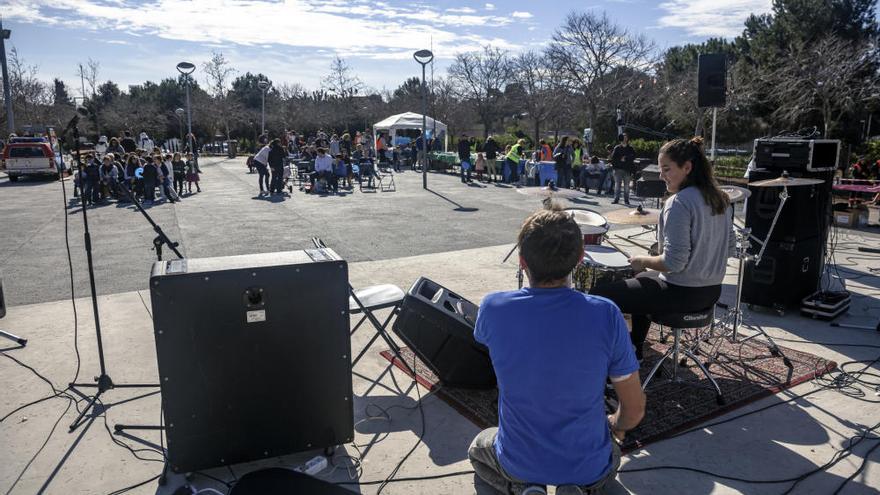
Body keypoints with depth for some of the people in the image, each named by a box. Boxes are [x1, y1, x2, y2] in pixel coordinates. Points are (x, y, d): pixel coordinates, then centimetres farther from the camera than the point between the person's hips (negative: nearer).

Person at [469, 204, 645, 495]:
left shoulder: (493, 309, -21)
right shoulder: (605, 315, -23)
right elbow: (635, 410, -10)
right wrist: (616, 426, 12)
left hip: (517, 463, 0)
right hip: (588, 467, 0)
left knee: (478, 448, 36)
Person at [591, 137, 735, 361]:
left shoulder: (678, 203, -22)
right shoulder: (720, 199, 5)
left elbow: (673, 262, -27)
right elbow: (729, 249, 13)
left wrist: (643, 261, -10)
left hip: (682, 293, -10)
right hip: (712, 291, 10)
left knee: (599, 296, -1)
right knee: (642, 279, 36)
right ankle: (635, 351, 43)